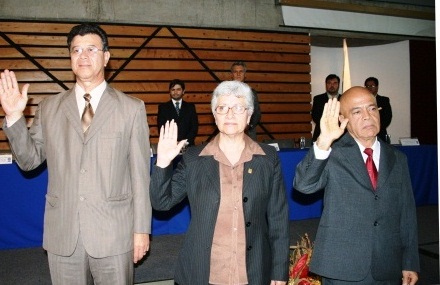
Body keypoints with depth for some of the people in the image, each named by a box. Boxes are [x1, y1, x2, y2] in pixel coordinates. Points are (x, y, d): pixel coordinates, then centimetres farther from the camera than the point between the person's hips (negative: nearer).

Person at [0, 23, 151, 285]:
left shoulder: (132, 109, -2)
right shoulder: (49, 108, 6)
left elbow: (140, 173, -2)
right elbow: (29, 160, 9)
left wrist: (142, 228, -2)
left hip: (113, 233, -2)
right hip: (62, 234, 2)